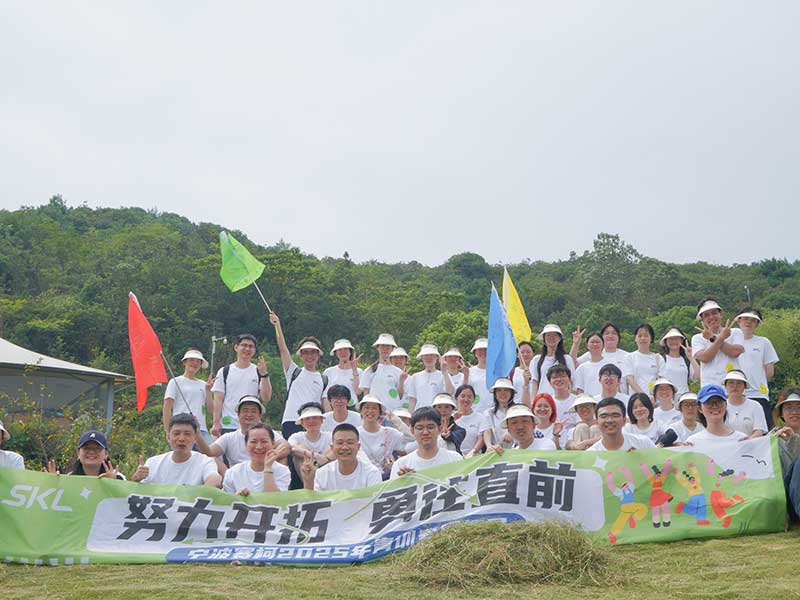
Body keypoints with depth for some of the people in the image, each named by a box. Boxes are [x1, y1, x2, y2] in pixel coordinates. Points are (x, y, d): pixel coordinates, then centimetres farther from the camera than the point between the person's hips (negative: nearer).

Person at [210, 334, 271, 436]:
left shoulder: (259, 372, 7)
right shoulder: (224, 372, 7)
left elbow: (266, 398, -2)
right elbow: (218, 400, 4)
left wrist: (263, 374, -12)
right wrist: (216, 423, -5)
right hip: (227, 426, 0)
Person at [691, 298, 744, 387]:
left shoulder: (735, 333, 10)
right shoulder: (697, 338, 10)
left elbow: (735, 352, -9)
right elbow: (705, 357, -8)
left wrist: (712, 338, -1)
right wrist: (721, 337, -5)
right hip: (710, 387, 0)